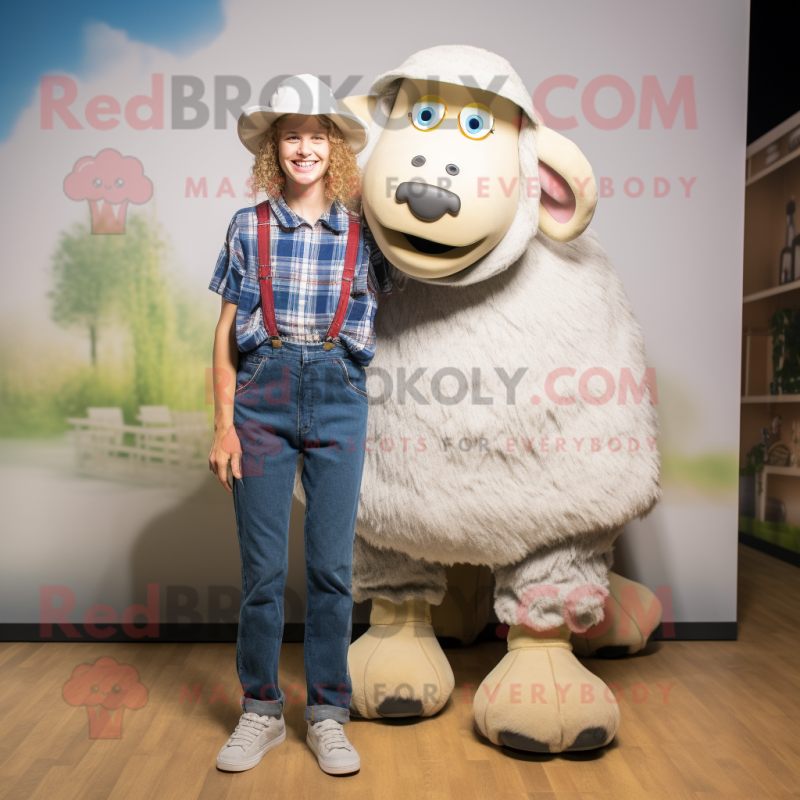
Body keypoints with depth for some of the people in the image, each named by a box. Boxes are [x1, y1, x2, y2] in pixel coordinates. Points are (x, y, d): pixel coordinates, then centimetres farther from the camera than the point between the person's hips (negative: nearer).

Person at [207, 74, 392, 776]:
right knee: (262, 567, 5)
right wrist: (224, 424, 1)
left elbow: (384, 312, 19)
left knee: (332, 564, 4)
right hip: (262, 396, 0)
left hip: (338, 396, 0)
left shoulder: (362, 230, 5)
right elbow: (227, 331, 5)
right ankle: (261, 710, 23)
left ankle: (328, 715, 20)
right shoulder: (248, 227, 6)